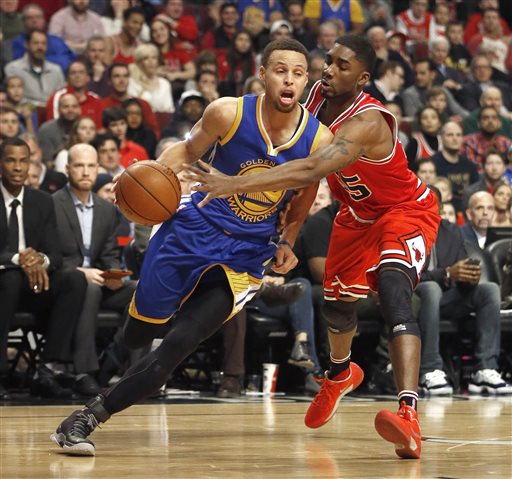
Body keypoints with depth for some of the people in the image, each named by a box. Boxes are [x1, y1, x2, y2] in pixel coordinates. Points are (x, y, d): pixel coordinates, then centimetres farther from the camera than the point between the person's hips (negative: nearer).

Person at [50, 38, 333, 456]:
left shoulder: (319, 139, -8)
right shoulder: (229, 113, -11)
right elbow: (188, 150, 7)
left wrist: (286, 244, 0)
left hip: (244, 260, 0)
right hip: (193, 231, 0)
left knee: (177, 347, -15)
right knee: (138, 334, 6)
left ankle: (88, 417, -7)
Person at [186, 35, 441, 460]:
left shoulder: (367, 122, -38)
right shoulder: (319, 94, -14)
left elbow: (311, 170, -51)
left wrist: (235, 184, -58)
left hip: (406, 211, -8)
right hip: (358, 213, 8)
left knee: (393, 292, -32)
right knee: (337, 302, 20)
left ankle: (408, 416, -45)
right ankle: (340, 373, 55)